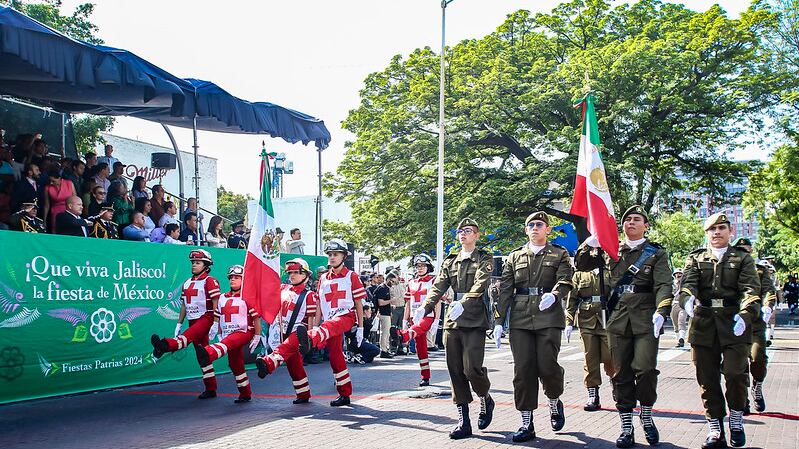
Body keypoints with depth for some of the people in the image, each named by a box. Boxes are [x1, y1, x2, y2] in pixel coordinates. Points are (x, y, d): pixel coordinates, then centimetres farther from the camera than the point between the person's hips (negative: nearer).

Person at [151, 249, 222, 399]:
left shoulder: (210, 281, -6)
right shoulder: (187, 283, 18)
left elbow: (216, 304, -12)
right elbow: (184, 305, 21)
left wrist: (215, 324, -17)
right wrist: (179, 323, 15)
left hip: (206, 318, -8)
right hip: (193, 321, 8)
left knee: (187, 336, -33)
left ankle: (165, 346, -61)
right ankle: (211, 389, 10)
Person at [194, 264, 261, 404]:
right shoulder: (223, 298, 16)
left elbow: (256, 317, -4)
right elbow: (220, 318, 22)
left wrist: (257, 336, -5)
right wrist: (220, 334, 18)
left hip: (244, 332, -7)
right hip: (229, 335, 7)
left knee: (227, 343, -36)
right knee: (235, 365, 9)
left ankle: (207, 355, -66)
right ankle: (245, 394, 21)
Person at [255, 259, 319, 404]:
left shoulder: (309, 295, -6)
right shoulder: (283, 289, 11)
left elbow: (311, 318, -8)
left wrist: (308, 338, -11)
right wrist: (278, 326, 5)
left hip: (299, 331, -7)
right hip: (285, 332, 7)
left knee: (284, 348, -32)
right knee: (293, 365, 8)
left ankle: (267, 364, -58)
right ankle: (303, 395, 15)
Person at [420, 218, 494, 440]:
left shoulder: (484, 259, 2)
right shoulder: (450, 261, 16)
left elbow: (479, 285, -14)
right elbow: (438, 287, 5)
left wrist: (463, 304, -31)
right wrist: (425, 309, -13)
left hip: (474, 320, -5)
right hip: (452, 320, 5)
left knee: (472, 369, -12)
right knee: (455, 371, 3)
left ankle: (485, 399, 19)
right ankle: (463, 421, 8)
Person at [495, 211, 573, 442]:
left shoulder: (559, 254, 10)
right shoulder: (515, 256, 16)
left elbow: (565, 281, -6)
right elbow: (504, 290, 10)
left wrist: (554, 295, -29)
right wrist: (498, 321, 2)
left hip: (548, 317, -2)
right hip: (520, 319, 2)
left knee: (547, 366, -9)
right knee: (523, 369, -1)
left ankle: (555, 402, 24)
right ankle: (526, 423, 5)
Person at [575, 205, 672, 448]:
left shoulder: (656, 253, 7)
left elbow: (663, 285, -4)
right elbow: (581, 264, 15)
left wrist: (661, 312, -21)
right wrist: (590, 243, -3)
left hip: (645, 319, -3)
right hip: (617, 319, 3)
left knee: (645, 369, -12)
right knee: (621, 373, 4)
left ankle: (646, 416, 13)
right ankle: (626, 427, 11)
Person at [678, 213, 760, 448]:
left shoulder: (743, 258, 10)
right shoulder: (695, 259, 14)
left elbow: (751, 290, -5)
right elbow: (687, 283, -4)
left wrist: (745, 314, -24)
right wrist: (688, 299, -29)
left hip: (734, 324, -2)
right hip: (703, 324, 2)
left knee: (734, 372, -14)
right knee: (707, 378, 3)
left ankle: (736, 419, 12)